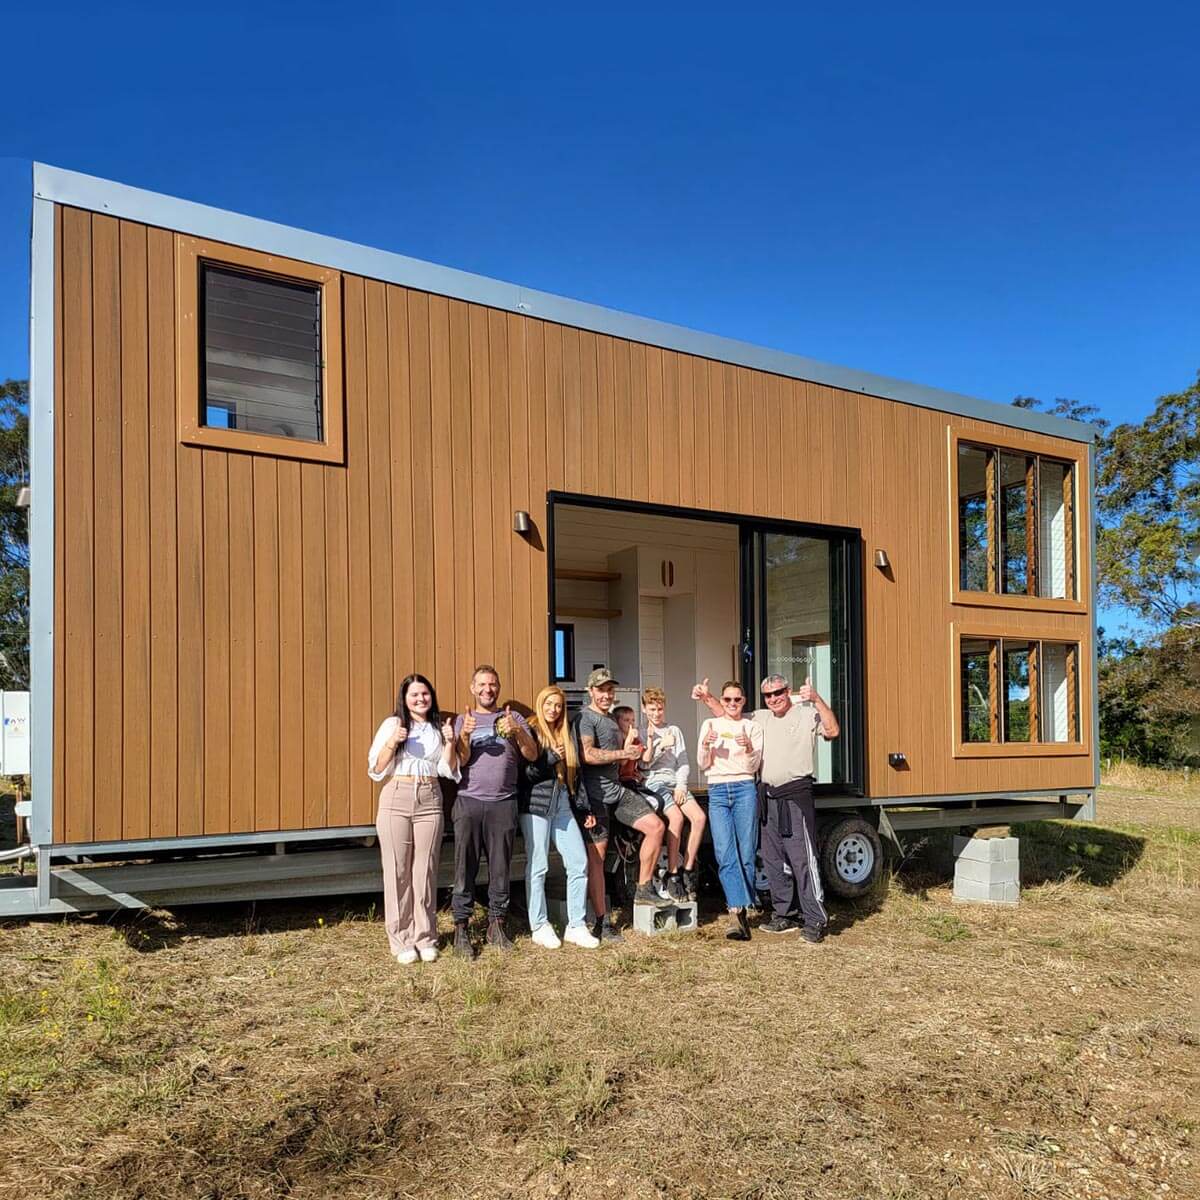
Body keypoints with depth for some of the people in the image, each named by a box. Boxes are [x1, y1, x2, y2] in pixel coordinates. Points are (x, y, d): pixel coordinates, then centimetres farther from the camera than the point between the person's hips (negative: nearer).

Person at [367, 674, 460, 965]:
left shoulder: (439, 727, 12)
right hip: (396, 800, -2)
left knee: (425, 870, 3)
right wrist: (392, 742, -13)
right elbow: (376, 769, 1)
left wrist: (450, 742, -7)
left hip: (429, 801, 2)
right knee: (398, 870, 0)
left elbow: (449, 771, 8)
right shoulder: (392, 725, 4)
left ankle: (425, 937, 13)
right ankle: (401, 940, 8)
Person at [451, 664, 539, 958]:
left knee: (500, 868, 4)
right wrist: (465, 735, -17)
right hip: (469, 802, -1)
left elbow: (532, 755, 2)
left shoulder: (514, 719, 12)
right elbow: (460, 760, 0)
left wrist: (517, 732, -15)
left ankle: (496, 925, 14)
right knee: (465, 868, -2)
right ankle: (461, 928, 4)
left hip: (504, 803, 1)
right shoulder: (462, 721, 12)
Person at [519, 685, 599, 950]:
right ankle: (539, 926, 10)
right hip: (536, 805, -6)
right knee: (537, 867, -2)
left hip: (562, 805, 6)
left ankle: (576, 926, 7)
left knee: (579, 863, -1)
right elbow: (523, 772, -10)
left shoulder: (566, 734, 18)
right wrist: (551, 757, -19)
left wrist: (584, 806, 16)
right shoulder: (530, 731, -1)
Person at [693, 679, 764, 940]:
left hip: (744, 790, -1)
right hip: (717, 791, 1)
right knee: (725, 854, -10)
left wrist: (749, 748, -15)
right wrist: (706, 745, -8)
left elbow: (753, 767, 4)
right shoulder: (710, 725, 13)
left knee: (746, 853, -2)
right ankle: (737, 912, -13)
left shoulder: (752, 727, 10)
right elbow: (703, 765, 11)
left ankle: (740, 911, 10)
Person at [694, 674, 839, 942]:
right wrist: (708, 698, 13)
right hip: (769, 796, 7)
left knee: (802, 857, -9)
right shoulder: (761, 717, 13)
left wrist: (816, 699, -26)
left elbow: (832, 731, -20)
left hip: (796, 794, -7)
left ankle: (815, 920, -2)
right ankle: (786, 915, 23)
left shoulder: (806, 713, -4)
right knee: (773, 860, 12)